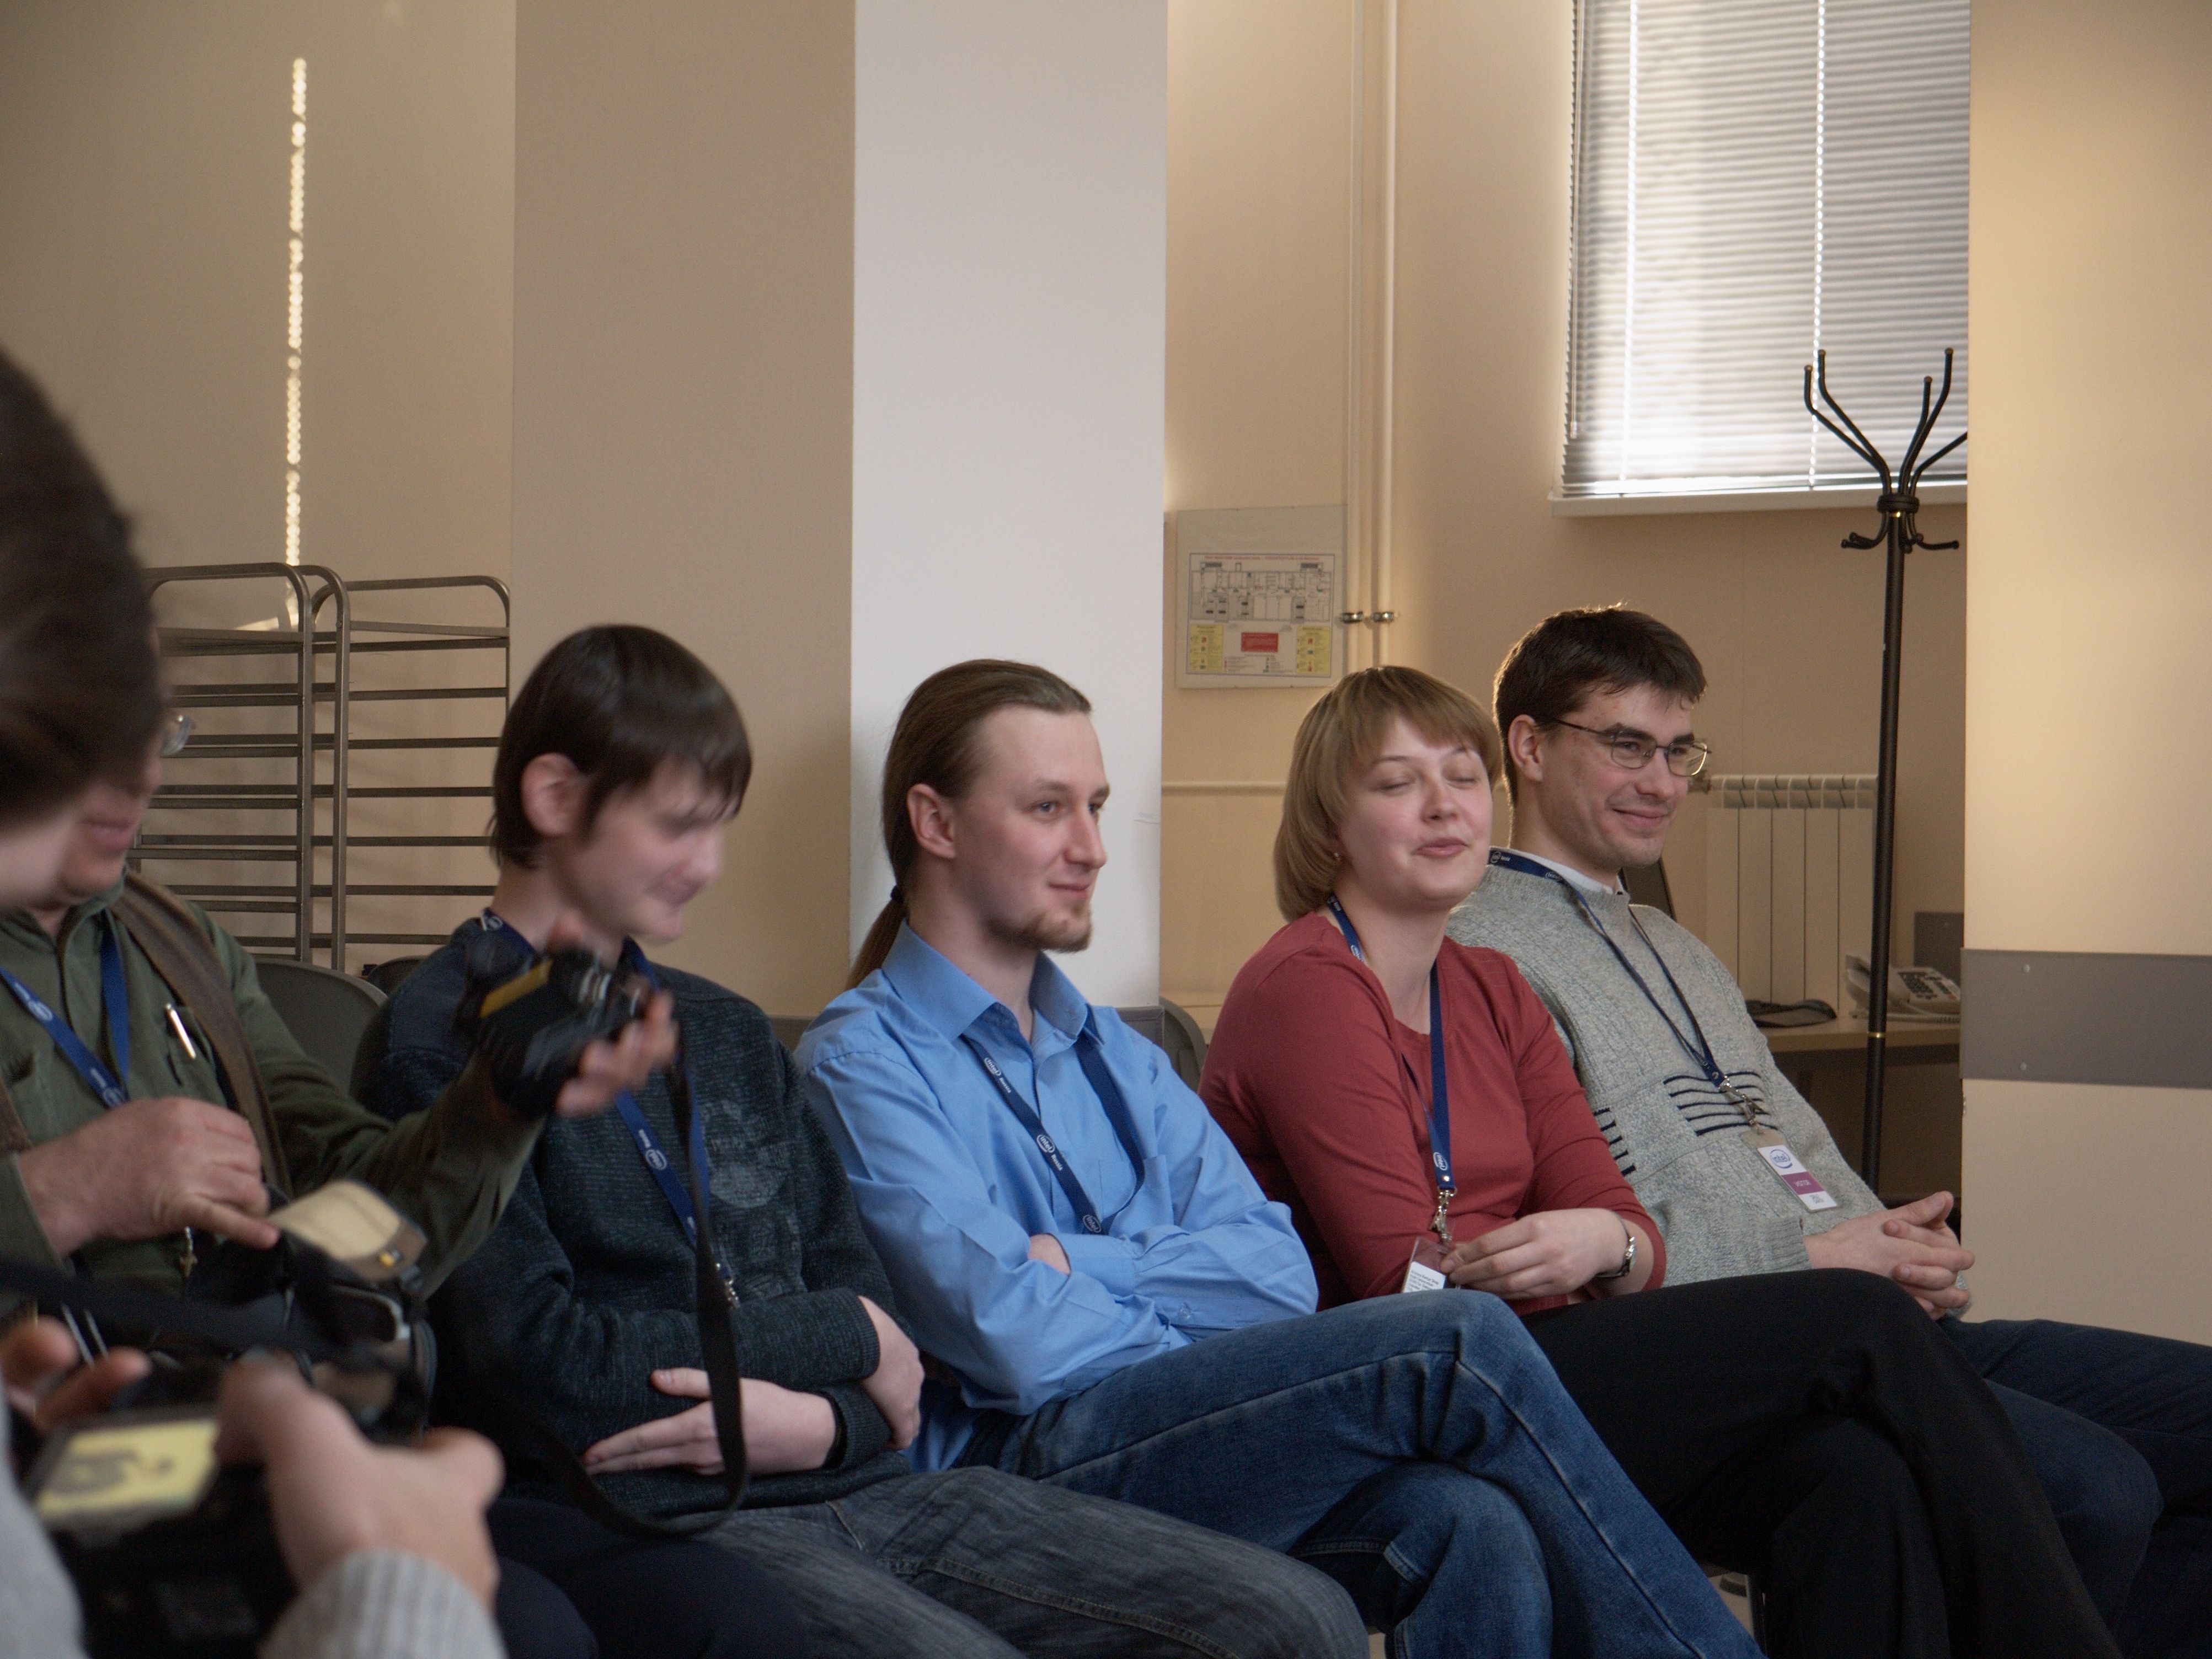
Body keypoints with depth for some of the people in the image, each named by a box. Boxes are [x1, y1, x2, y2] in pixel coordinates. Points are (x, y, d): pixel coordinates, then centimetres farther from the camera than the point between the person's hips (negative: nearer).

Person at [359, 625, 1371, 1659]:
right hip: (652, 1526, -7)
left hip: (858, 1490, 7)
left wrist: (824, 1421, -7)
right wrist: (840, 1339, 0)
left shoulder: (727, 1033, 24)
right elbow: (532, 1361, -10)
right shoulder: (442, 1042, 0)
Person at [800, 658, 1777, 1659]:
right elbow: (1021, 1345, -13)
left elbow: (1279, 1271, 8)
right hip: (1018, 1472, -6)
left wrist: (1080, 1265, -6)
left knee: (1472, 1530, -27)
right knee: (1462, 1344, -21)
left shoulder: (1113, 1054, 24)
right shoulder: (862, 1066, 1)